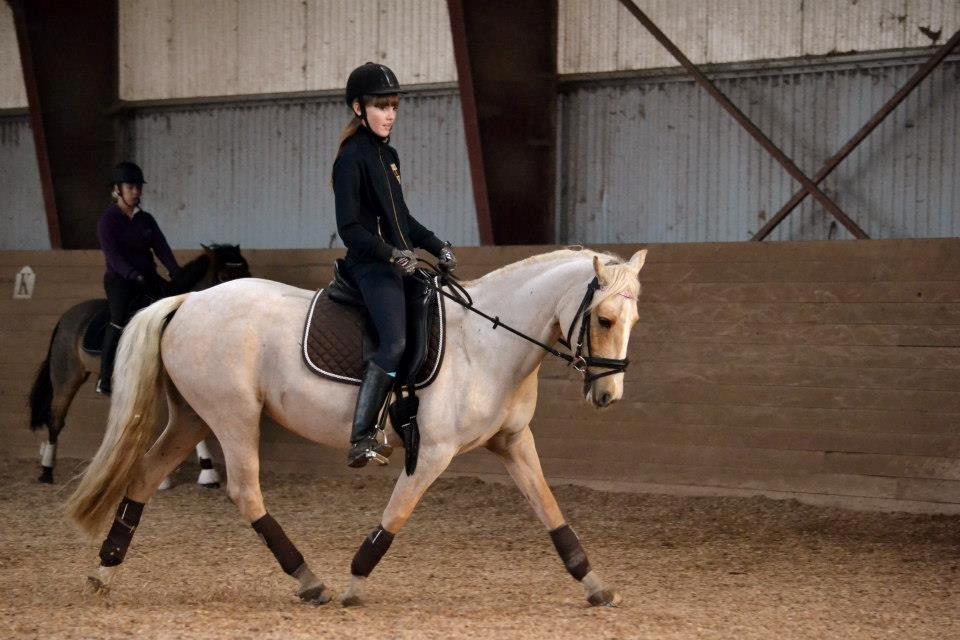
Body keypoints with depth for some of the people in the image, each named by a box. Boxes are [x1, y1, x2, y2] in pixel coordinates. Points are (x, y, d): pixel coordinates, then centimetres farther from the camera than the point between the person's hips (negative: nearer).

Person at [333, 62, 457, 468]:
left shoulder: (388, 156, 17)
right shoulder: (352, 159, -10)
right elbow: (350, 228, -15)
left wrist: (438, 247, 13)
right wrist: (392, 254, -25)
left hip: (401, 265, 10)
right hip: (371, 267, -10)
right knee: (395, 343, -26)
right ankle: (361, 439, -29)